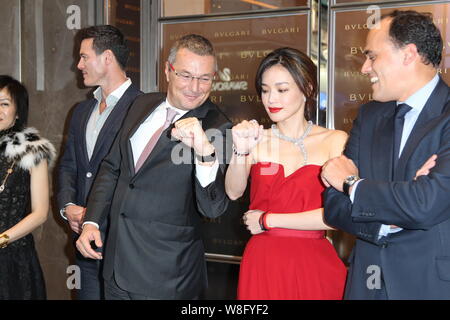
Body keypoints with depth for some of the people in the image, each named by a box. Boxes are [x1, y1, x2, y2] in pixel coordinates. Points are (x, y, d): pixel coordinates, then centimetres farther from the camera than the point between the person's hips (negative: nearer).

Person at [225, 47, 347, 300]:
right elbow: (234, 192, -10)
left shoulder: (335, 141, -4)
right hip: (262, 263, 1)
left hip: (313, 266, -1)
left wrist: (268, 220, -7)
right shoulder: (257, 139, 3)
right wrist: (241, 151, -26)